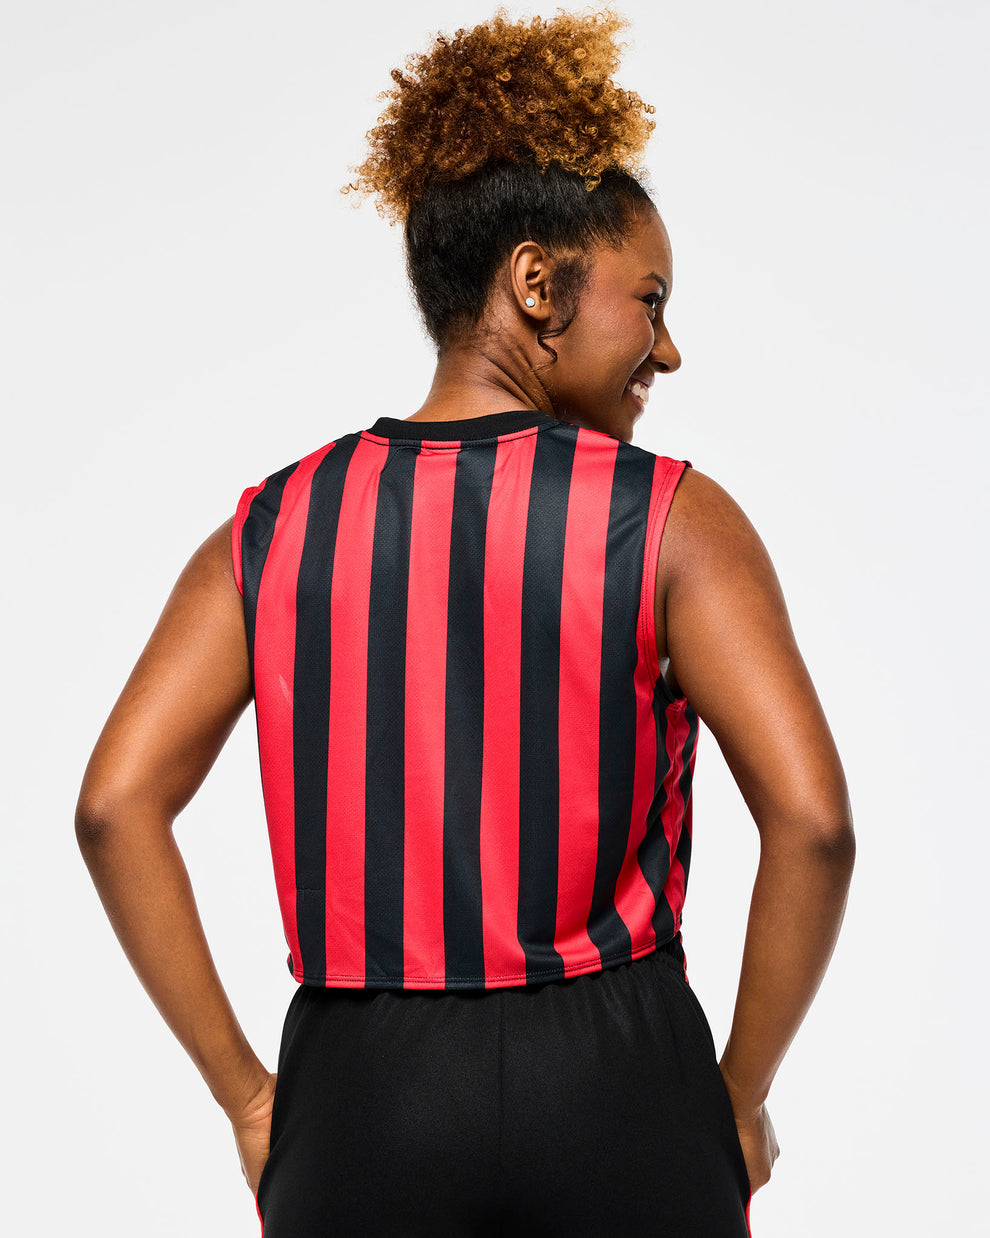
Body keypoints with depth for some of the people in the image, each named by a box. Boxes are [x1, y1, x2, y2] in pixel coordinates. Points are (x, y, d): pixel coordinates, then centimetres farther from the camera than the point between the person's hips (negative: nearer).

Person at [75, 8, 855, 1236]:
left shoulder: (273, 529, 2)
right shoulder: (672, 519, -6)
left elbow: (115, 804, -6)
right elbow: (811, 820, -14)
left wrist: (243, 1089, 1)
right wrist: (738, 1095, -1)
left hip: (358, 1089, 2)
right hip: (613, 1087, -1)